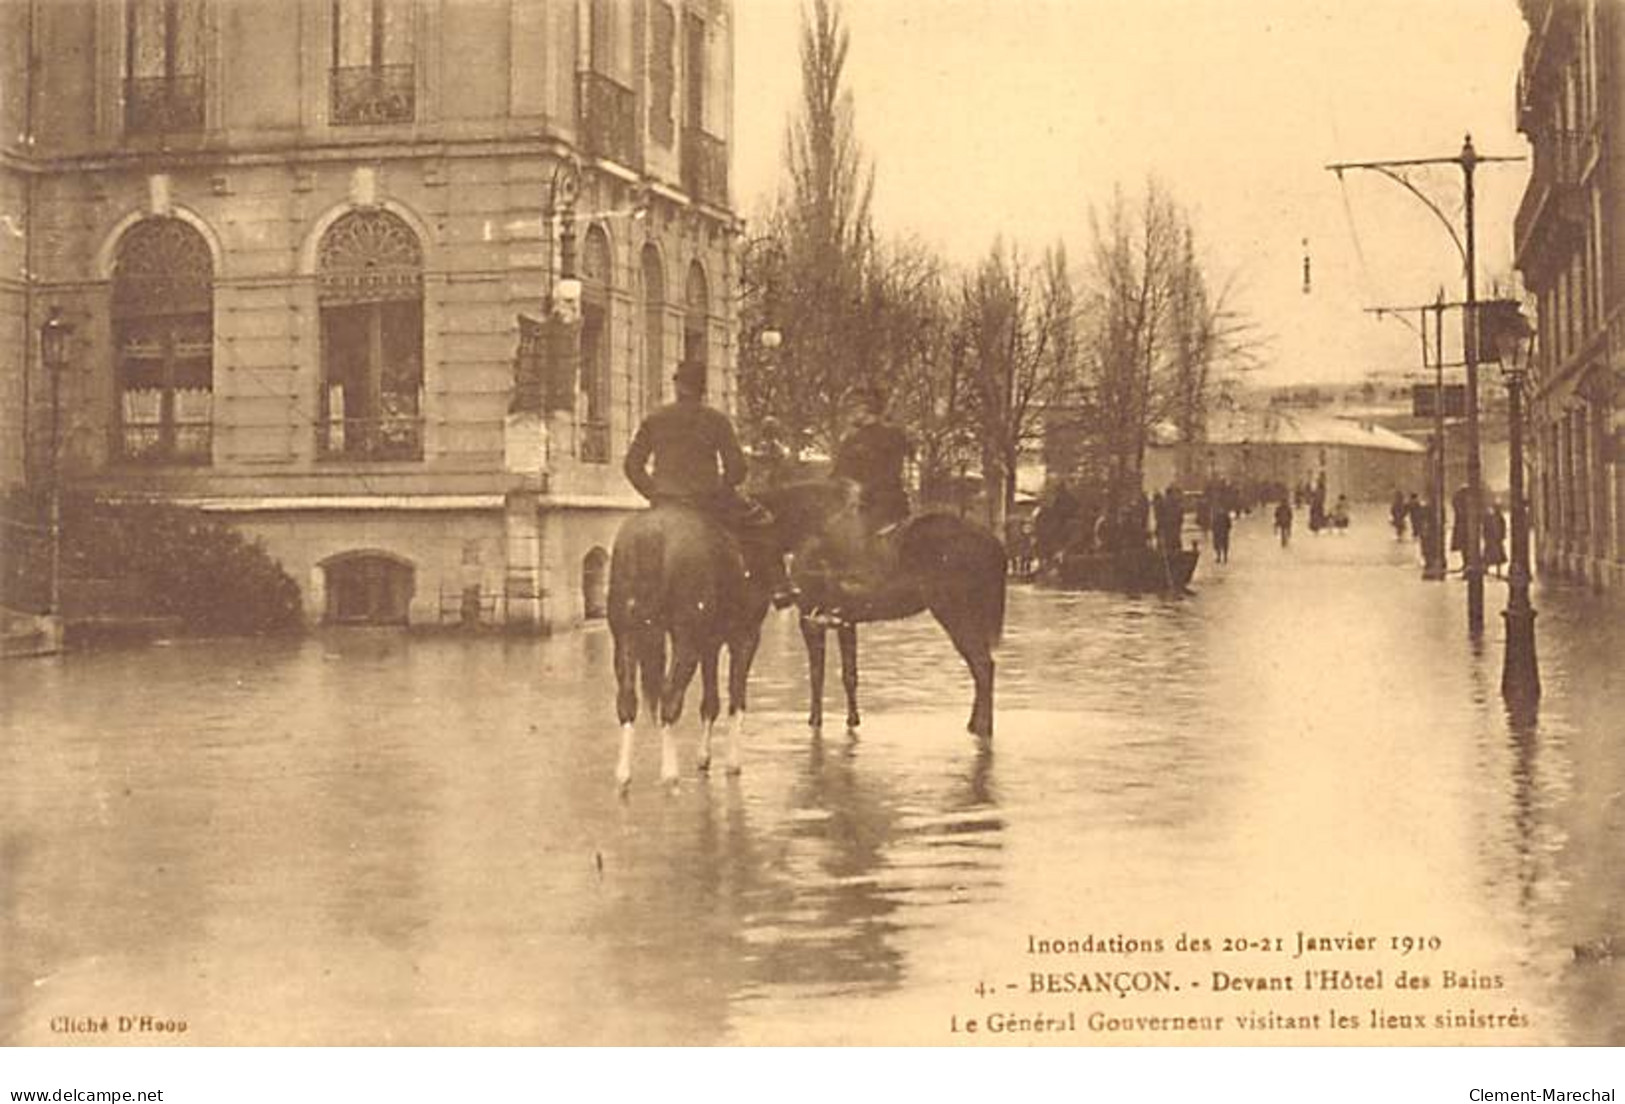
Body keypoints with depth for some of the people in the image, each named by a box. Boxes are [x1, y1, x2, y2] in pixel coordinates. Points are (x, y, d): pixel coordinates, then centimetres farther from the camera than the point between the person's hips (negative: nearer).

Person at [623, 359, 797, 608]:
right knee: (759, 520, 14)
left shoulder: (654, 420, 6)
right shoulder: (716, 420, -1)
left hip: (664, 501, 3)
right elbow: (736, 466, -3)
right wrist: (723, 487, 15)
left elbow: (632, 465, 7)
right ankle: (778, 584, 8)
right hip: (707, 500, -3)